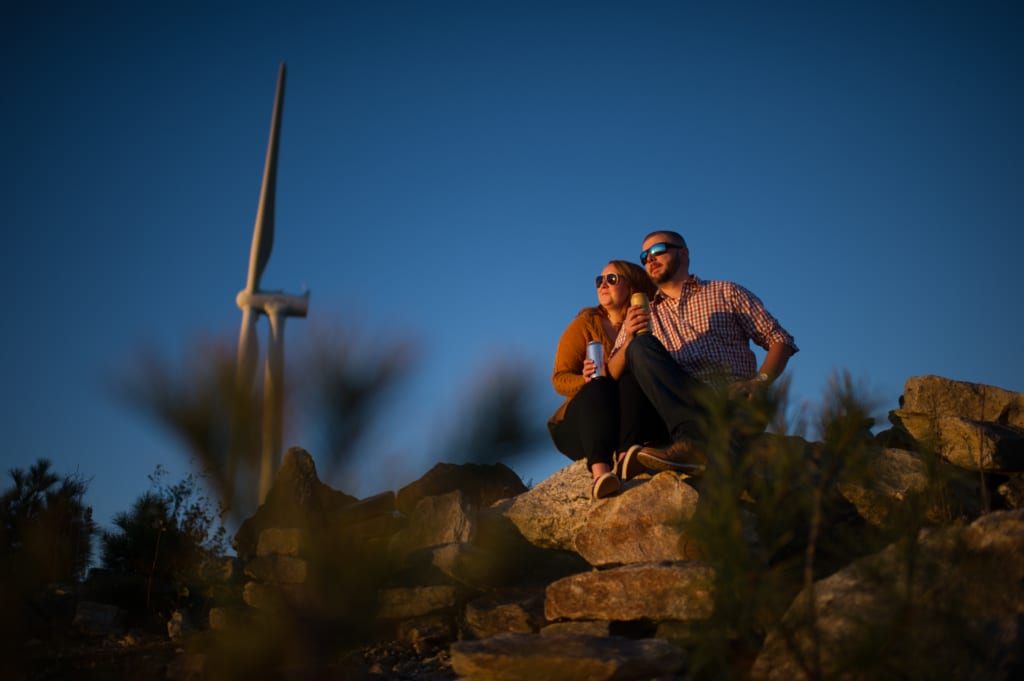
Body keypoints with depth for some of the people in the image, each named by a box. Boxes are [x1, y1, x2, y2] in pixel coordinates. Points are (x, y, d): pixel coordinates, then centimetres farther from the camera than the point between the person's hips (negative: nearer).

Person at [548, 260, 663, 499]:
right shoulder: (585, 323, 7)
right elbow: (560, 379, 0)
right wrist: (585, 381, -22)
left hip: (633, 421, 1)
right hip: (581, 422, 0)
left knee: (634, 382, -27)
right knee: (599, 387, -30)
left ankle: (626, 456, -50)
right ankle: (600, 470, -54)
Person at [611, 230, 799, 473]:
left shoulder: (726, 293, 19)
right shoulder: (641, 314, 25)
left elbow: (780, 340, 11)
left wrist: (759, 381, -9)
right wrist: (629, 339, -6)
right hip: (680, 405, 2)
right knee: (642, 346, -25)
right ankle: (694, 439, -39)